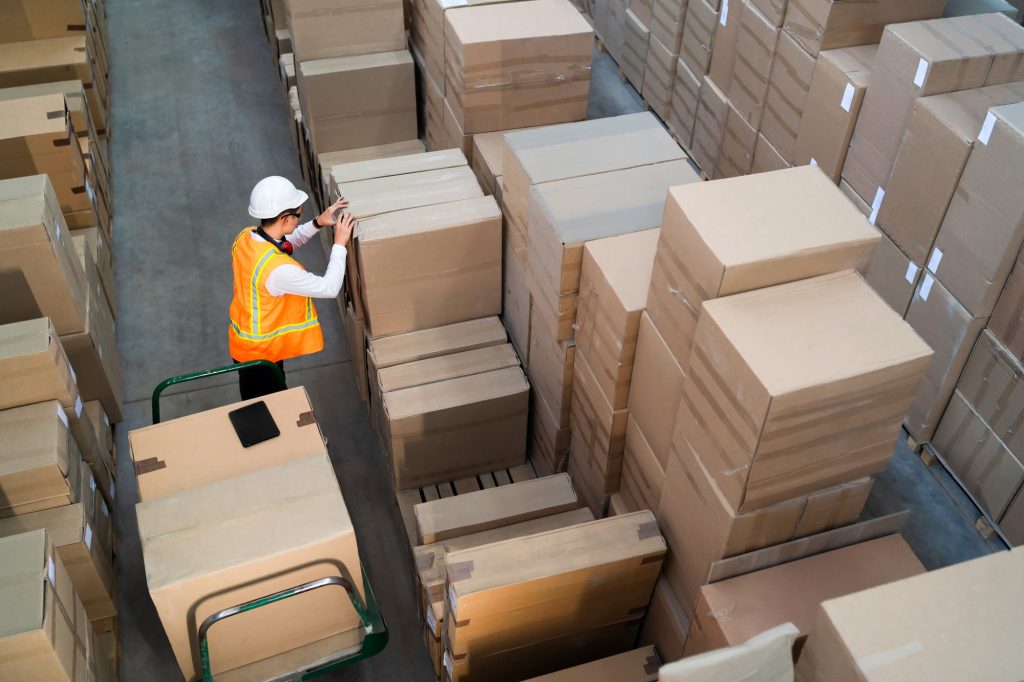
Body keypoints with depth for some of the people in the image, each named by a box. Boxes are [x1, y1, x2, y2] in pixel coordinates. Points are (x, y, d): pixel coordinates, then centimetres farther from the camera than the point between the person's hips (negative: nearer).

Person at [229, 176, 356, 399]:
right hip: (259, 352, -8)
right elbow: (329, 288, -27)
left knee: (272, 402, 31)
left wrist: (318, 223, -1)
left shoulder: (246, 238, -11)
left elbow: (285, 243, 10)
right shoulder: (278, 269, -38)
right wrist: (340, 244, -19)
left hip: (245, 340, 8)